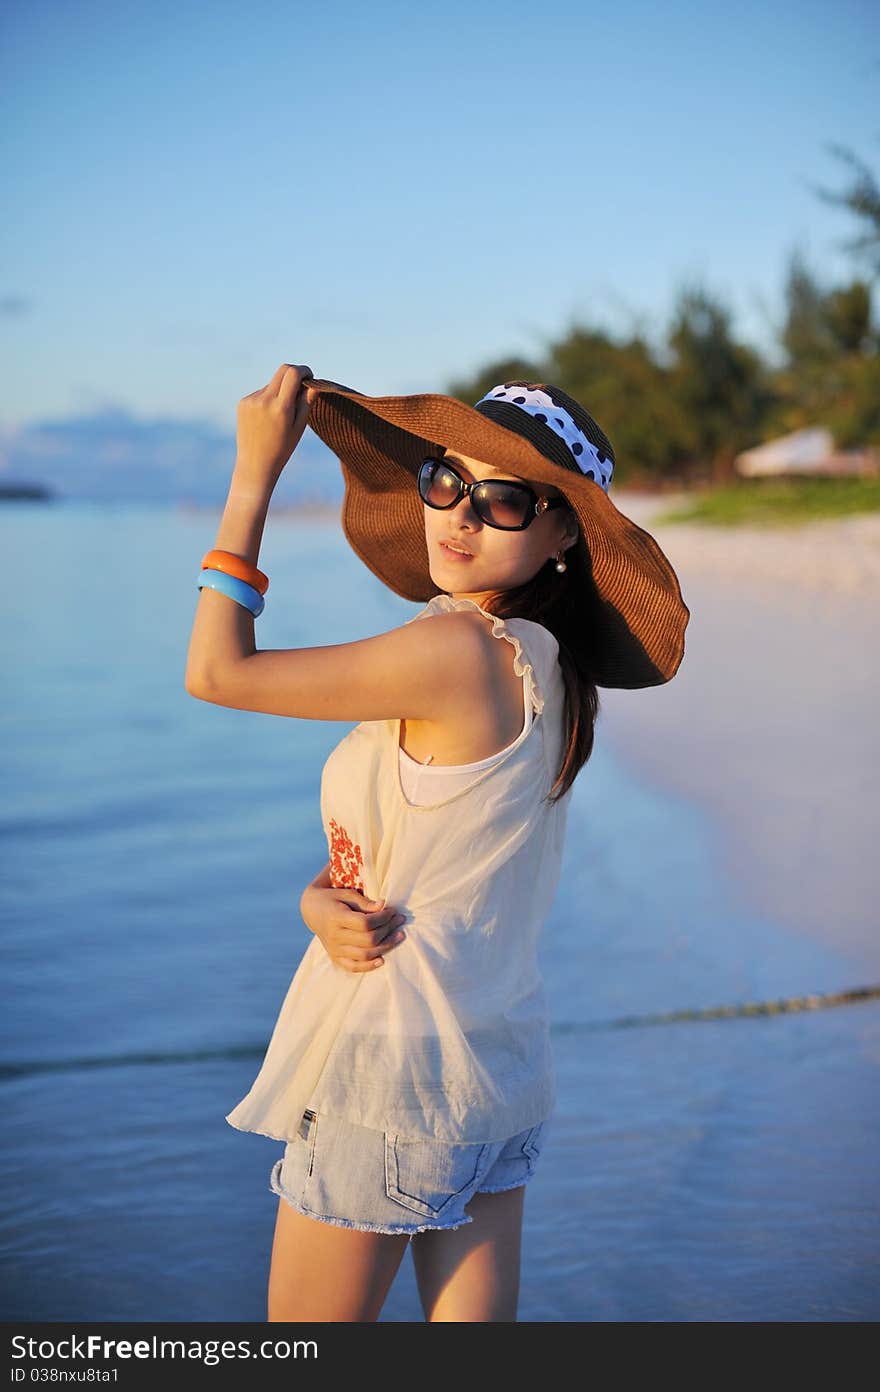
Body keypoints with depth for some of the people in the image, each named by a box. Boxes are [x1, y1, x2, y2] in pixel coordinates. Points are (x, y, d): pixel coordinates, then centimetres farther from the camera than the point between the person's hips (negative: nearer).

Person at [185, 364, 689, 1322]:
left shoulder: (460, 651, -22)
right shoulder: (538, 666, 7)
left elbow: (216, 672, -14)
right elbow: (365, 843, 9)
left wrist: (256, 471, -9)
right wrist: (321, 902, -13)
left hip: (389, 1063, -9)